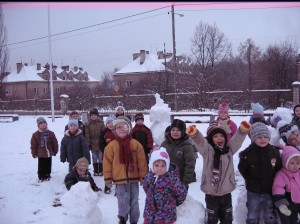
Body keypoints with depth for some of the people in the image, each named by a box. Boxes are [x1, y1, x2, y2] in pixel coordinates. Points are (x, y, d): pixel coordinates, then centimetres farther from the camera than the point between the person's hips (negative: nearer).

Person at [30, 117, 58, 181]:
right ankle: (41, 176, 19)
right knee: (41, 166, 5)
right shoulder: (35, 135, -8)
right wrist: (34, 153, -2)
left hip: (49, 153, 2)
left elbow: (55, 143, 3)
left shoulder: (50, 133, -3)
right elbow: (33, 145, -3)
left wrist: (55, 151, 6)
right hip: (40, 154, -2)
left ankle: (47, 175, 30)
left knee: (48, 165, 14)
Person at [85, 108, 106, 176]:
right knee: (94, 158, 10)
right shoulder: (88, 124, -1)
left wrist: (103, 142, -4)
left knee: (100, 158, 7)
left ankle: (100, 171, 17)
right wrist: (88, 143, -7)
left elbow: (104, 134, -1)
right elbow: (87, 135, -2)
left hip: (100, 144, -1)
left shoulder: (101, 123, -2)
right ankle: (96, 171, 19)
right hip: (93, 144, 1)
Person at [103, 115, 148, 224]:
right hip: (120, 179, -2)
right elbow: (107, 162, -2)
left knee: (134, 202, 14)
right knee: (123, 202, 1)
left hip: (133, 178, 2)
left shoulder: (136, 144, -2)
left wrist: (143, 176, 1)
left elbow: (142, 162, 1)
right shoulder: (111, 145, -4)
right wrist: (108, 178, -2)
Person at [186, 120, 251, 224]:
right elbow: (200, 141, -25)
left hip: (226, 192, 3)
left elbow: (237, 139, -12)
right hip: (211, 193, -3)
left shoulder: (229, 149, 2)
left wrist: (243, 130, -33)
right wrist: (194, 133, -47)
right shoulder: (207, 150, -8)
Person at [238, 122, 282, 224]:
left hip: (270, 192, 2)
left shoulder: (274, 151, -8)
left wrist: (274, 182, -2)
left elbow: (279, 169, 1)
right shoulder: (247, 153, -15)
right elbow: (242, 169, -4)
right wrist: (251, 180, -5)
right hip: (253, 192, -1)